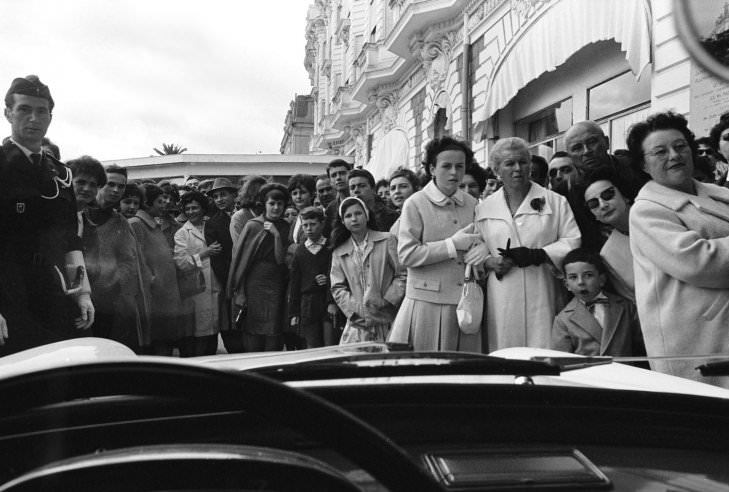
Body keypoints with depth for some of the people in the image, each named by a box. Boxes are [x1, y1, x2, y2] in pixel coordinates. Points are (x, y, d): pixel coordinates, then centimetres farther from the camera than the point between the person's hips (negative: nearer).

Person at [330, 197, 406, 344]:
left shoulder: (386, 240, 3)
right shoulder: (339, 253, 11)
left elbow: (402, 275, 2)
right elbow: (337, 288, 8)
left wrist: (386, 301, -7)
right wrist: (354, 308, -6)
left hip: (386, 320, -2)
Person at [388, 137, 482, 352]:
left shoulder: (471, 204, 10)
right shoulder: (416, 204, -3)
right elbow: (406, 255, -10)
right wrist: (452, 245, -13)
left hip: (465, 303, 4)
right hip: (427, 304, -4)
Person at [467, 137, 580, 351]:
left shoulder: (555, 202, 7)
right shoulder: (484, 209, 13)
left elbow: (572, 242, 0)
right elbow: (474, 251, 14)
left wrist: (537, 255, -13)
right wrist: (490, 262, -7)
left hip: (542, 298, -1)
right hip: (502, 300, 1)